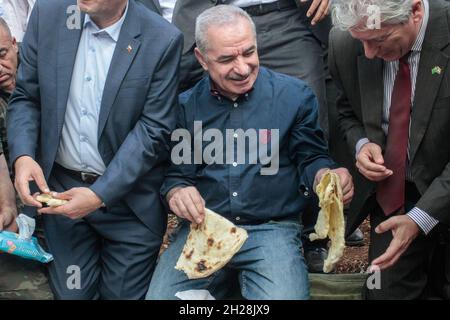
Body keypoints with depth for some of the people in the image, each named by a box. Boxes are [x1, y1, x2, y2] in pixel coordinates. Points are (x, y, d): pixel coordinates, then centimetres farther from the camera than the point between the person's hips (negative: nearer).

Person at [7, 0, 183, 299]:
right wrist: (23, 156, -15)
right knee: (71, 293, 13)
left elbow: (153, 129, -15)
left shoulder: (162, 40, -15)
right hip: (61, 187, 3)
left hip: (128, 196, -2)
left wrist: (100, 194, -21)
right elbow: (26, 97, 3)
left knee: (124, 293, 10)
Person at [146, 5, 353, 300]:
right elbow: (174, 172, 9)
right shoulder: (187, 105, 6)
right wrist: (176, 192, -14)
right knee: (159, 296, -16)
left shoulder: (295, 95, 1)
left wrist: (327, 178, -17)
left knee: (283, 295, -28)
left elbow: (309, 158, 7)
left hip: (272, 230, -2)